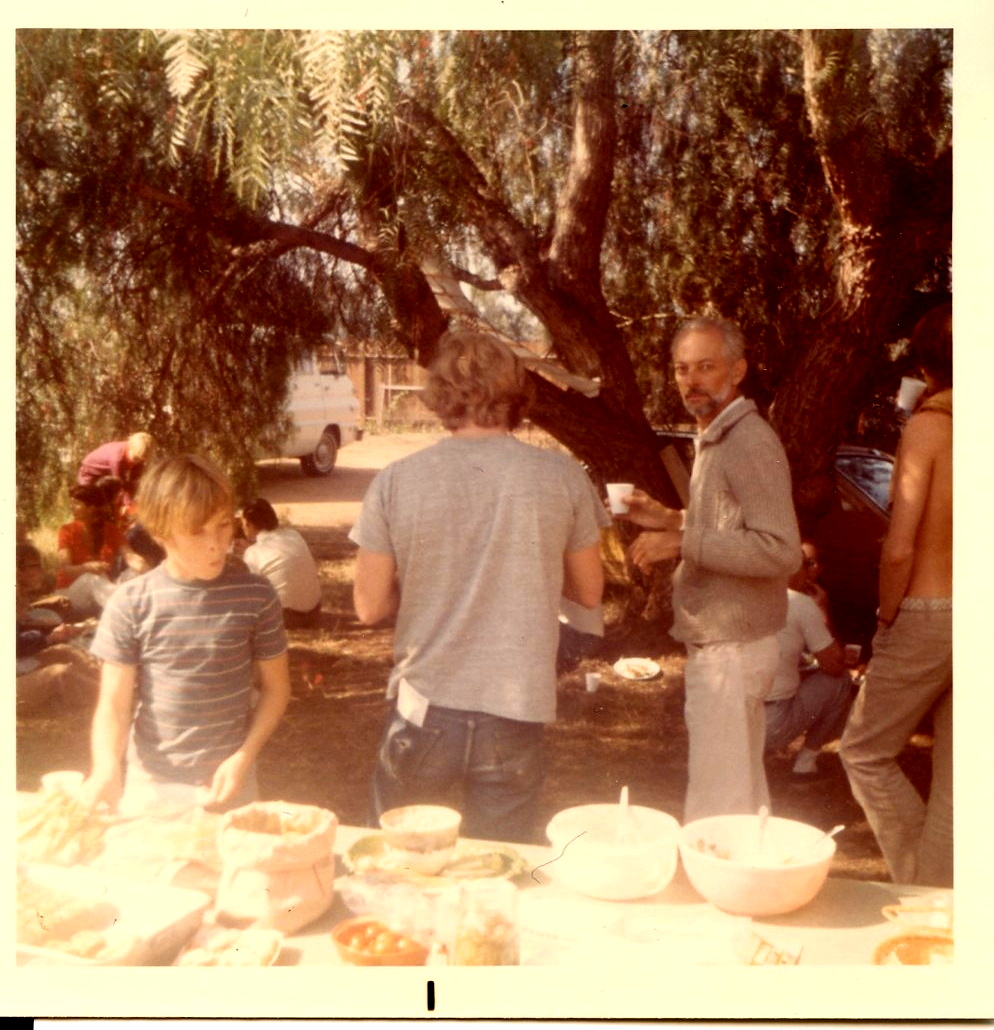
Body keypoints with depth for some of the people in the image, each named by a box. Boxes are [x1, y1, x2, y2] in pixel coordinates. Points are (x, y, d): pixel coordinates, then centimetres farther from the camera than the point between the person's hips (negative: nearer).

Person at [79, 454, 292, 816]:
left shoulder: (255, 596, -9)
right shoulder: (130, 604, -10)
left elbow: (275, 687, 1)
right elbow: (114, 705, -8)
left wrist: (245, 758, -11)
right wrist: (106, 770, -25)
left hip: (228, 781, 0)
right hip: (149, 785, 0)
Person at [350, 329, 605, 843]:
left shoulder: (396, 482, -8)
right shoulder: (562, 477, -7)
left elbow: (369, 606, -3)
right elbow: (589, 592, 4)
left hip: (423, 710, 0)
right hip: (514, 715, 0)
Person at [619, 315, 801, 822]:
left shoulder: (750, 443, -18)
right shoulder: (715, 438, 14)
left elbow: (781, 551, -26)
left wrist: (683, 541, -25)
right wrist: (671, 519, 10)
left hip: (731, 649, -10)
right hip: (722, 643, 10)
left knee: (715, 807, -3)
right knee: (742, 787, 20)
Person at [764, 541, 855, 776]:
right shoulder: (802, 604, -8)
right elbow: (835, 666, 0)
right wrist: (823, 610, 7)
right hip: (769, 728, -6)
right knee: (840, 681, 13)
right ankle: (806, 758, 17)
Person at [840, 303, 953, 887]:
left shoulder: (928, 426, -14)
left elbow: (900, 549, -19)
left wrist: (886, 620, -4)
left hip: (927, 616, -6)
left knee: (866, 754, 11)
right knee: (954, 778, 14)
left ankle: (921, 886, 11)